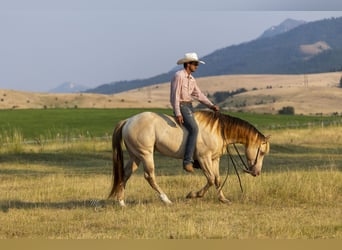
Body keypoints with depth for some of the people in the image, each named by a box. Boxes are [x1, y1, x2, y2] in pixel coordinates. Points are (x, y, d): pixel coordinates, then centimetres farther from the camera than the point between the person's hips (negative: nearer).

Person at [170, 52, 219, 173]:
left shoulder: (191, 79, 16)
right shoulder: (179, 76, -11)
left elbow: (199, 95, 16)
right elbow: (175, 96, -17)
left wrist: (211, 106, 4)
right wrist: (178, 114, -23)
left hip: (189, 106, 10)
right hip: (181, 106, -10)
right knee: (194, 129, -24)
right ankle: (187, 161, -28)